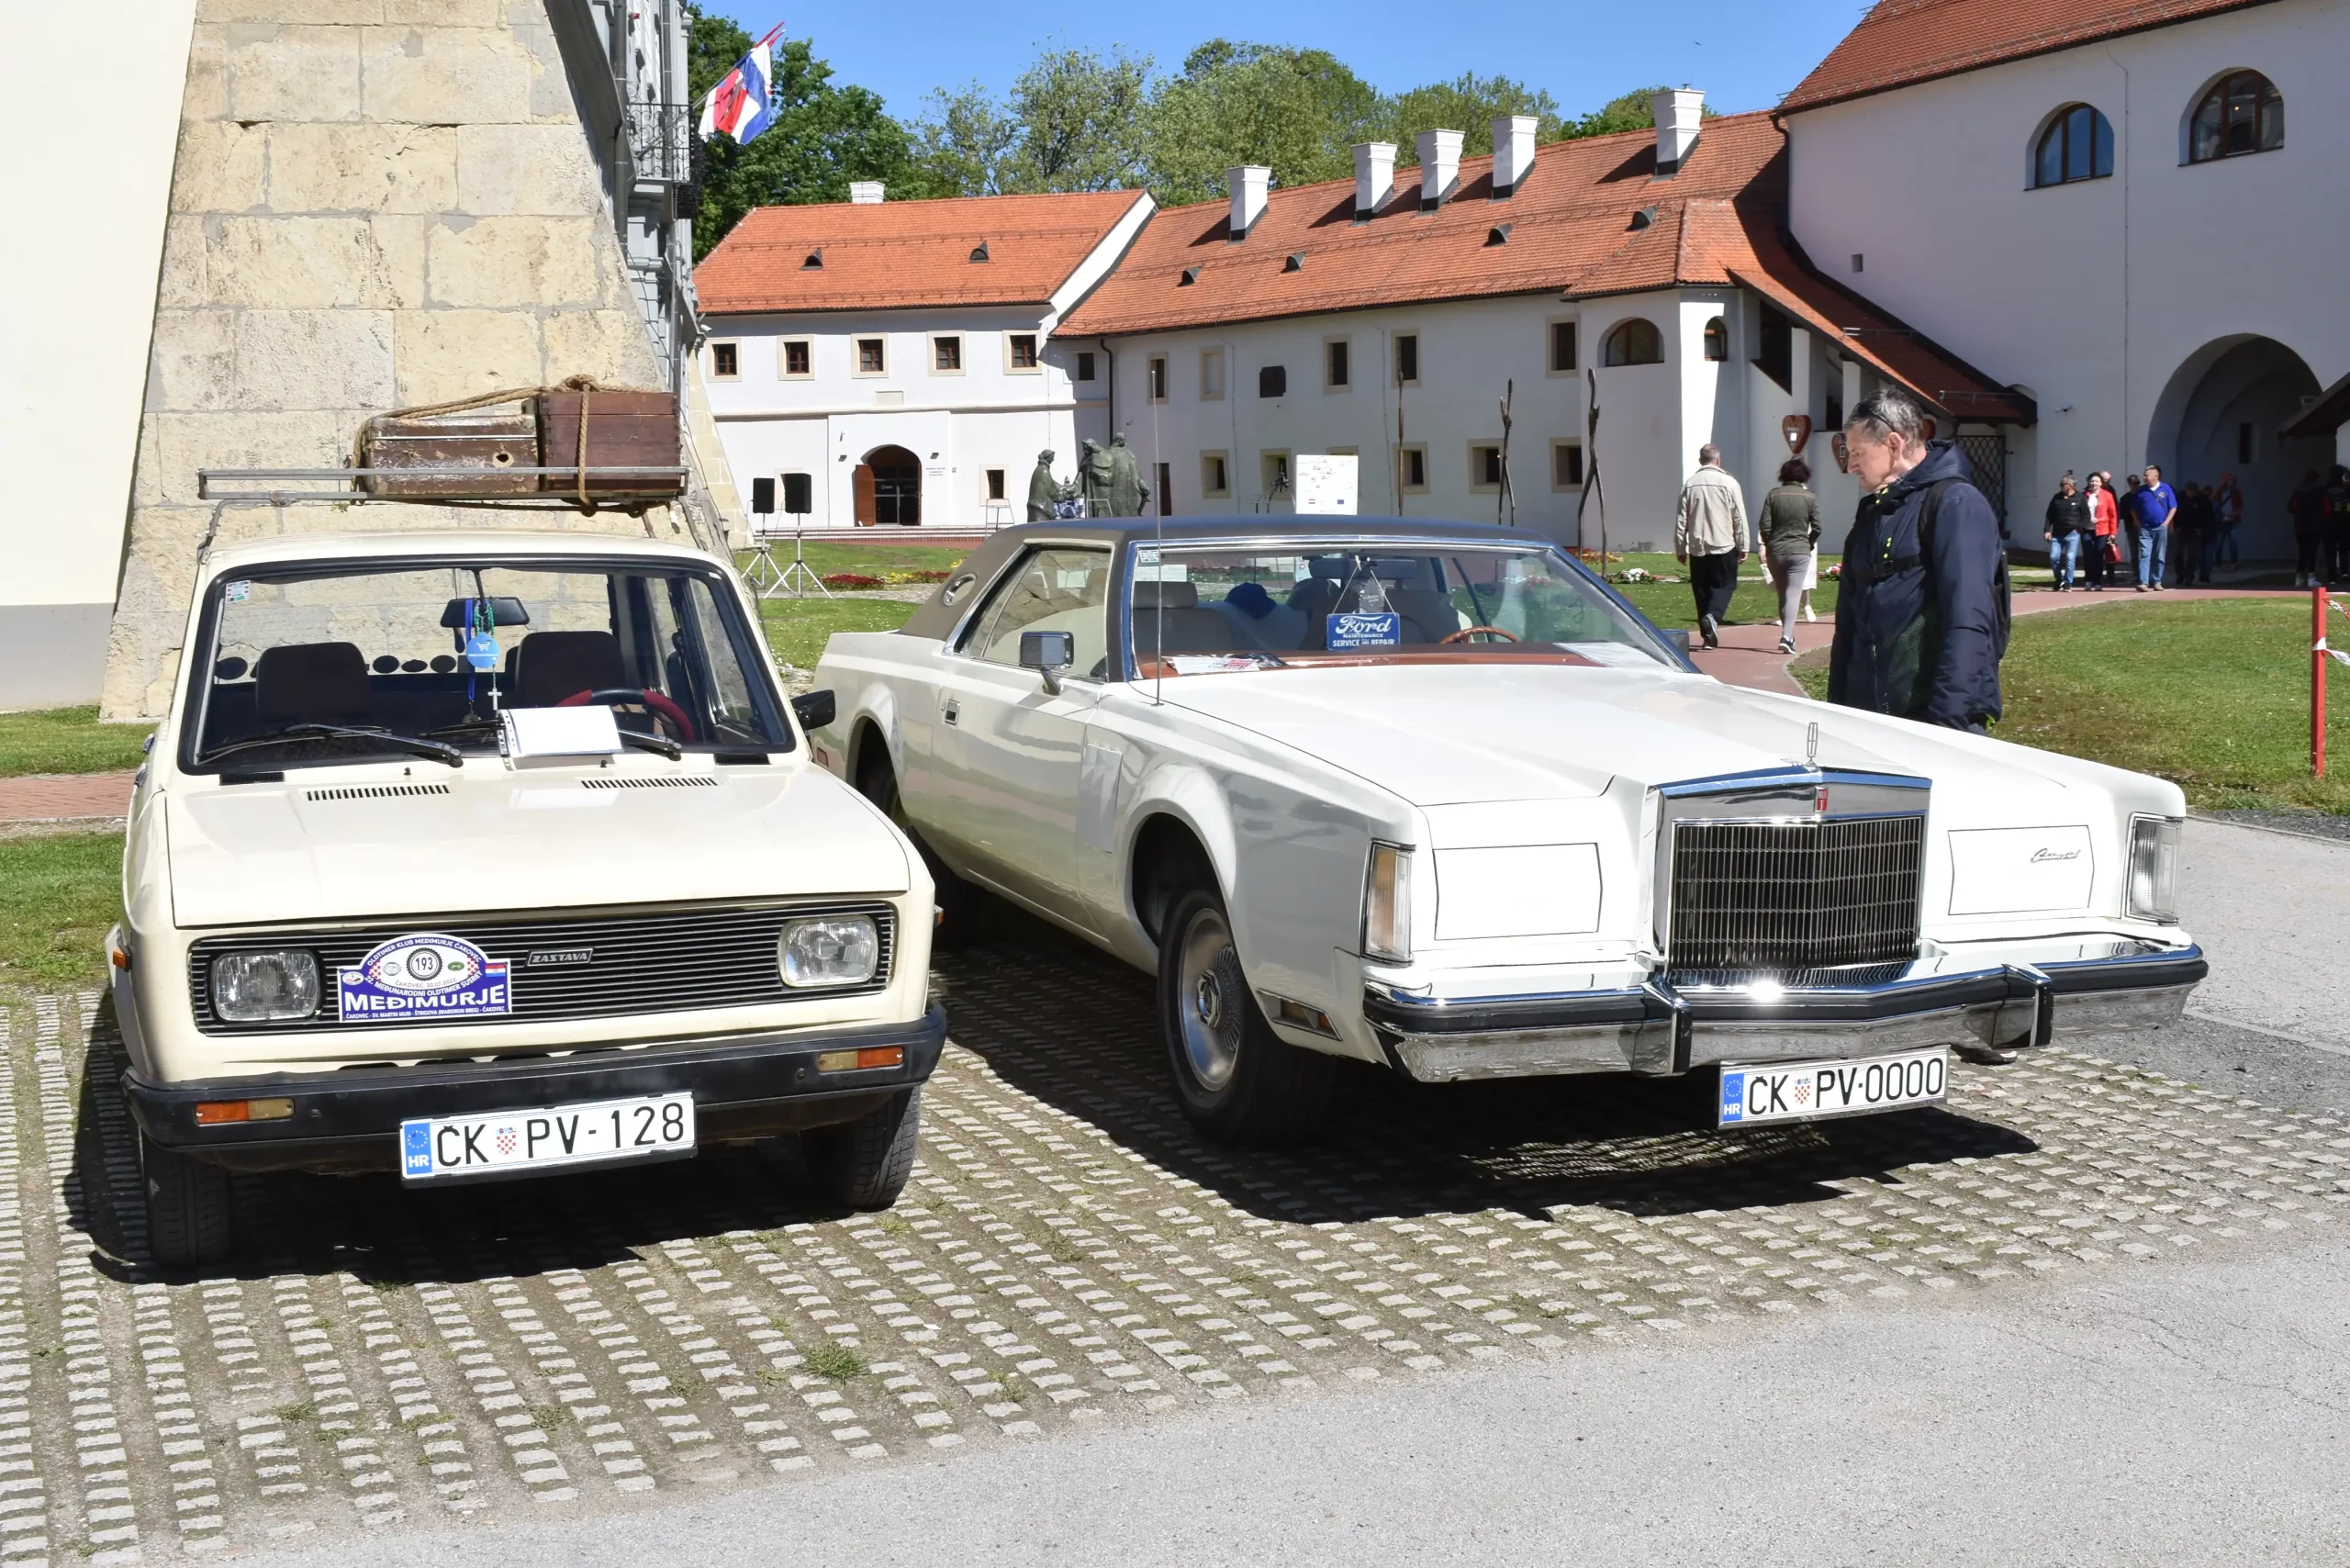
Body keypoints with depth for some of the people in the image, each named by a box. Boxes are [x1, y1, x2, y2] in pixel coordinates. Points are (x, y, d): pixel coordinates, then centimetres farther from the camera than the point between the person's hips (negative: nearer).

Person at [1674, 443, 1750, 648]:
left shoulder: (1690, 484, 1)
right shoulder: (1728, 483, -6)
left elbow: (1681, 520, 2)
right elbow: (1739, 518, -4)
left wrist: (1680, 548, 10)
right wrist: (1743, 546, 4)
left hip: (1697, 548, 2)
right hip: (1724, 546, -2)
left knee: (1702, 591, 9)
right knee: (1724, 585, 7)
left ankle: (1709, 635, 11)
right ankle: (1712, 616, -20)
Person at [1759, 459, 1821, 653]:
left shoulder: (1773, 495, 0)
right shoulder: (1810, 498, -2)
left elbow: (1765, 525, -4)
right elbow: (1816, 528, -3)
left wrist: (1768, 545, 10)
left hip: (1776, 551, 2)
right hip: (1799, 552, -2)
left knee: (1782, 595, 15)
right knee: (1793, 595, -5)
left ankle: (1788, 635, 22)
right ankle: (1786, 636, -20)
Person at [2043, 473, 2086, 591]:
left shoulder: (2080, 498, -1)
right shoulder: (2056, 498, 10)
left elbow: (2086, 516, 0)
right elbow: (2050, 515, 12)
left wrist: (2079, 528, -10)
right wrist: (2047, 530, 3)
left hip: (2072, 534, -4)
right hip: (2057, 534, 4)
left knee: (2070, 559, -6)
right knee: (2053, 557, -1)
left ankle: (2068, 583, 3)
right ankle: (2060, 580, 20)